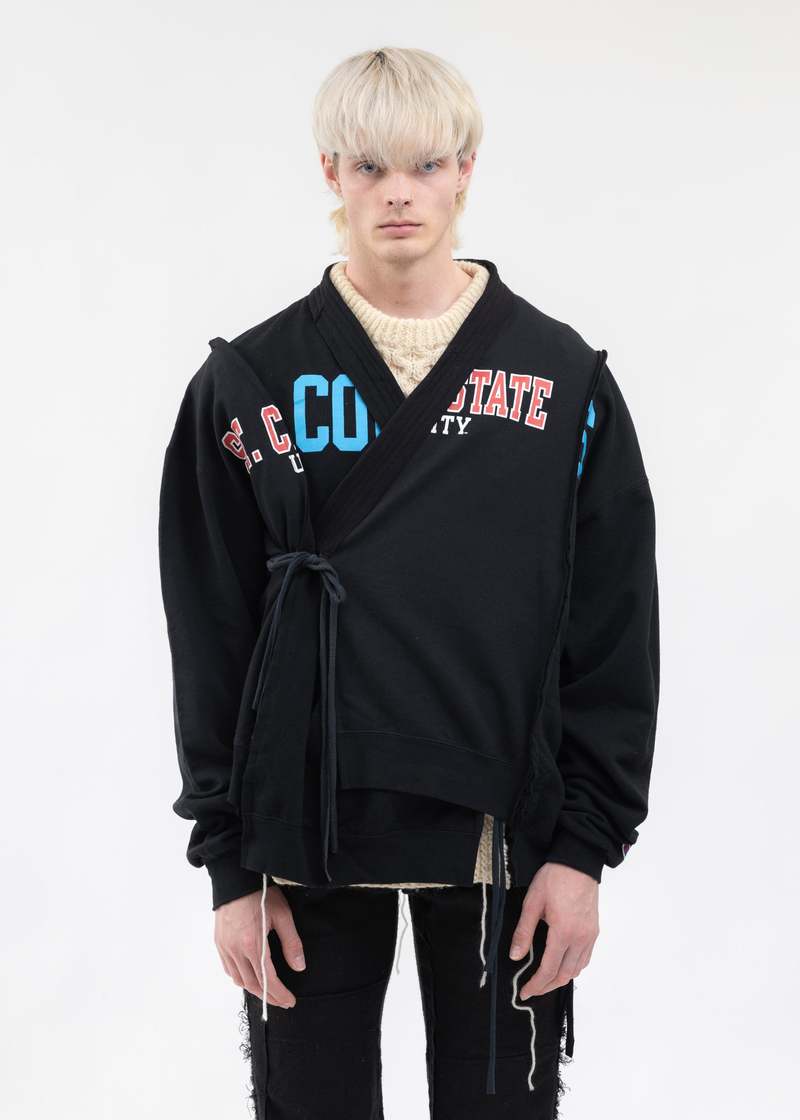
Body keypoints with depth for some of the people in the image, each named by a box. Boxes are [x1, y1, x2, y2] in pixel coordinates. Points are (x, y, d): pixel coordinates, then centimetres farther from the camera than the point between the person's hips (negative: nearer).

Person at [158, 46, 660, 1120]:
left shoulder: (564, 377, 3)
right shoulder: (249, 383, 3)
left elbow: (615, 629, 3)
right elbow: (211, 639, 3)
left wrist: (587, 843, -3)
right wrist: (230, 862, -1)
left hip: (499, 833, 0)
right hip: (307, 835, 0)